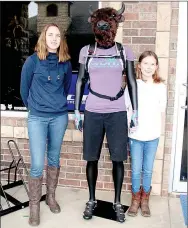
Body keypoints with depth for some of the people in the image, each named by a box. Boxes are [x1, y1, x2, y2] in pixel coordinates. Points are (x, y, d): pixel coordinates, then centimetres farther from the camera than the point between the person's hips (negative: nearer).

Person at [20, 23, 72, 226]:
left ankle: (51, 197, 32)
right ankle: (34, 205, 14)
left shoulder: (65, 63, 3)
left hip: (60, 116, 3)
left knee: (54, 160, 14)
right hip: (37, 118, -3)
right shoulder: (33, 60, -5)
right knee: (37, 165, -4)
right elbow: (24, 87, 4)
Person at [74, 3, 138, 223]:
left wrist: (135, 110, 2)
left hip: (117, 113, 0)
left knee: (118, 159, 4)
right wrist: (76, 110, 5)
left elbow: (132, 82, 6)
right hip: (92, 112, 1)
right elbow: (80, 82, 8)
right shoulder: (86, 51, 5)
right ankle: (92, 200, 25)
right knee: (92, 158, 7)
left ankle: (117, 202, 22)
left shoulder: (124, 51, 4)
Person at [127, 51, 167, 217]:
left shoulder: (161, 86, 0)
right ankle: (135, 199, 26)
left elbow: (162, 109, 6)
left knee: (148, 170, 11)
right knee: (136, 170, 8)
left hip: (153, 135, 1)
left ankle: (145, 199, 29)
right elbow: (126, 107, -5)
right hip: (135, 134, -1)